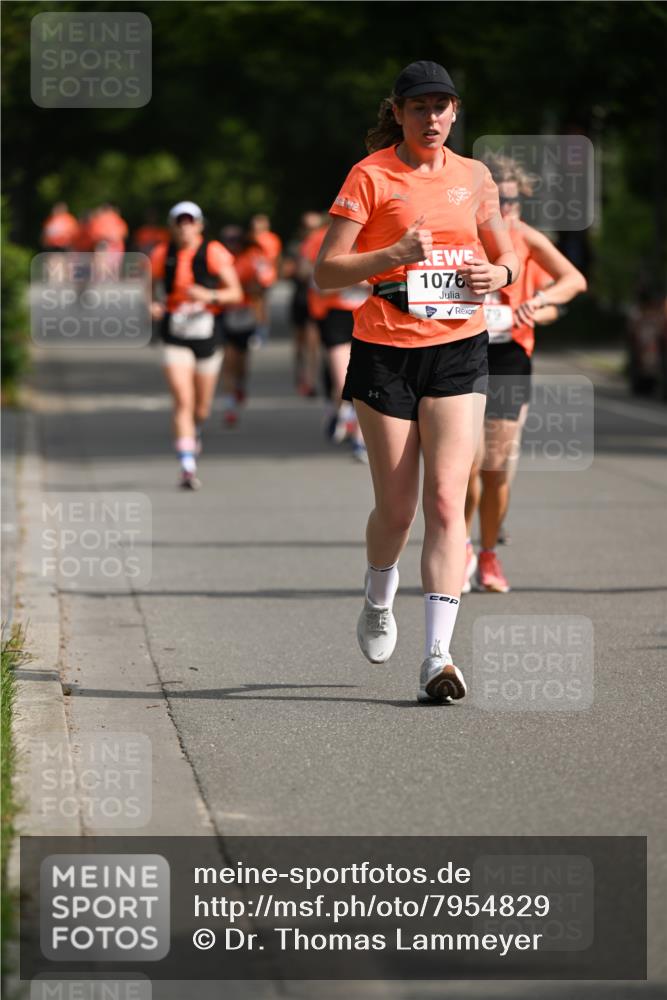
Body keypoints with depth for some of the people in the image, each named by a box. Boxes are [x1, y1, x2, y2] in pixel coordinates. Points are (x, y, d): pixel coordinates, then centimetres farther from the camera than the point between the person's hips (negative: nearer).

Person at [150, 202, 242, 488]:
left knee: (202, 405, 13)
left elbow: (235, 293, -6)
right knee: (183, 401, -15)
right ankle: (187, 467, -19)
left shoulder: (214, 253, -5)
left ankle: (195, 431, 49)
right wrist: (150, 305, -6)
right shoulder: (163, 254, 1)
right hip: (175, 338, 0)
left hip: (208, 335, 0)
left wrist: (209, 295, -24)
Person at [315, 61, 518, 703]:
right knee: (397, 505, 4)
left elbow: (506, 255, 22)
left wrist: (498, 273, -2)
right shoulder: (371, 176, -3)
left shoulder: (473, 178, 9)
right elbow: (326, 270, -7)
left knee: (446, 501, -11)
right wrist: (395, 256, -22)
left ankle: (437, 656, -14)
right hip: (385, 353, -2)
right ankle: (379, 601, 37)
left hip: (458, 349, 2)